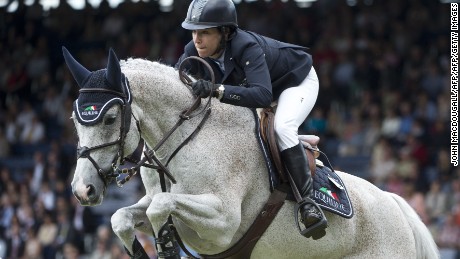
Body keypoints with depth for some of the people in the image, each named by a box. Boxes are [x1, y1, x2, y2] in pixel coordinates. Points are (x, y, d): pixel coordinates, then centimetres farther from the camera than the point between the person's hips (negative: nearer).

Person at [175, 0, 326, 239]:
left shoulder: (247, 47, -42)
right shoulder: (194, 53, -22)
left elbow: (262, 95, -54)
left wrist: (217, 90, -65)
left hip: (297, 81, -8)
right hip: (249, 84, 8)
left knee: (282, 128, -32)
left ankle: (307, 202, -25)